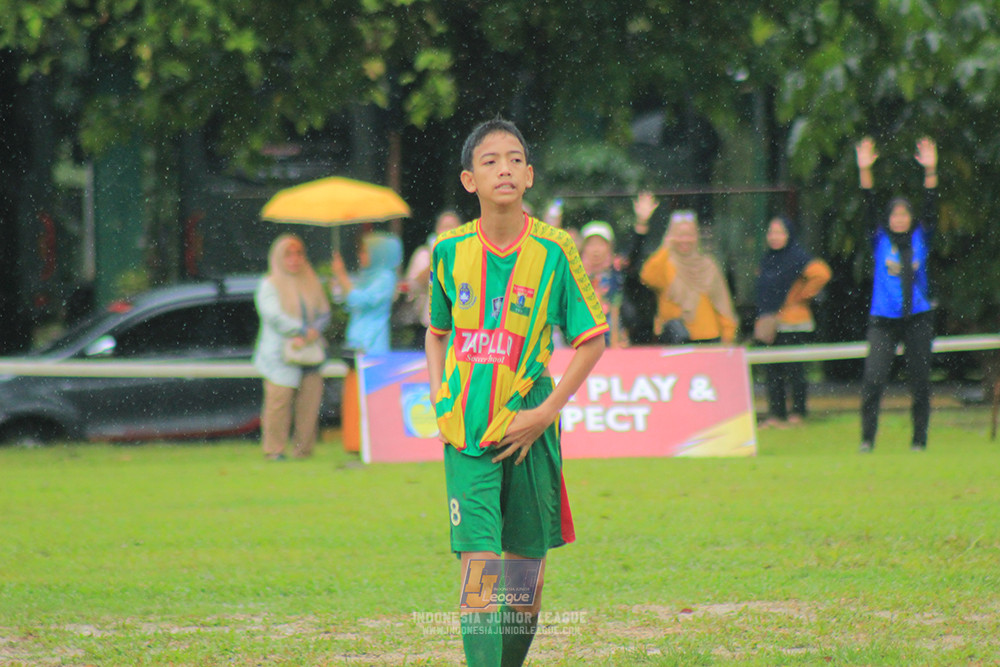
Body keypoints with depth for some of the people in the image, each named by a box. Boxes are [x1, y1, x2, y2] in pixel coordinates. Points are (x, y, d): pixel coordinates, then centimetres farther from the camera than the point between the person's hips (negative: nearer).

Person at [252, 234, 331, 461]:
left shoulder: (312, 284, 16)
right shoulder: (269, 285, 2)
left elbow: (324, 313, 10)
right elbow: (274, 315, -11)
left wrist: (310, 334, -9)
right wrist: (303, 330, -15)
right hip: (281, 356, -4)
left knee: (309, 402, 0)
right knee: (279, 402, -9)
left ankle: (303, 449, 8)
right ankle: (274, 449, -2)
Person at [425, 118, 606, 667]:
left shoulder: (554, 251, -5)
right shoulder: (450, 251, 2)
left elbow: (591, 338, 1)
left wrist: (545, 412, -7)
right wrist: (438, 399, 4)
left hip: (528, 430, 0)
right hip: (465, 432, 0)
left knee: (527, 570, 9)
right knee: (477, 568, -11)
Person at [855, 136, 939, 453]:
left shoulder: (921, 238, 8)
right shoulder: (881, 239, 6)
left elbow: (931, 207, -2)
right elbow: (869, 207, -3)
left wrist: (930, 171, -13)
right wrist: (864, 170, -14)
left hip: (918, 318, 1)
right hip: (883, 319, -1)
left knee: (919, 381, 3)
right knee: (873, 379, -12)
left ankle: (919, 440, 11)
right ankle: (867, 438, -5)